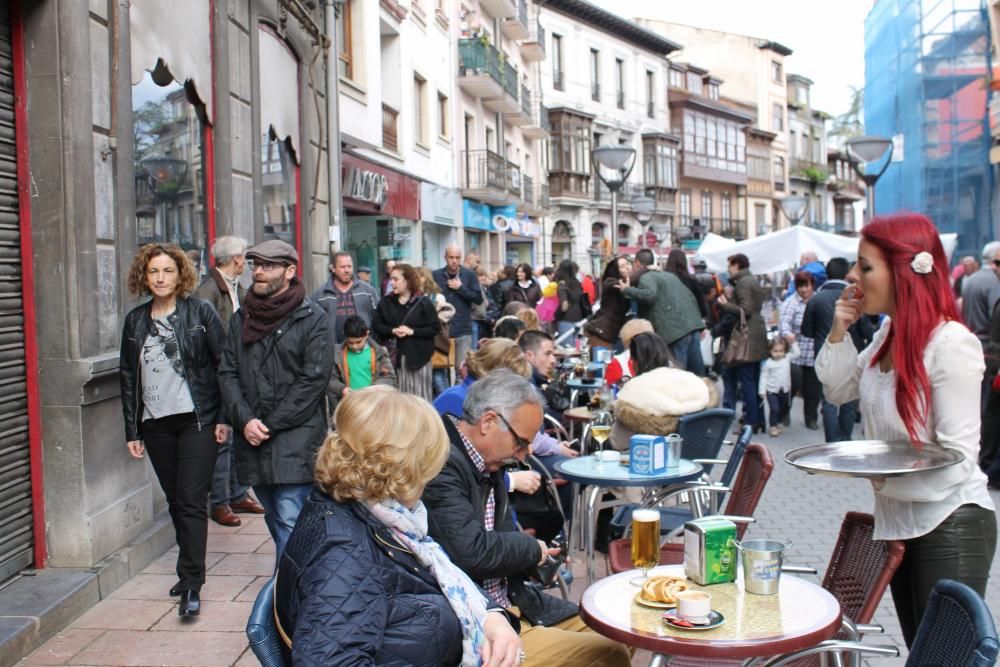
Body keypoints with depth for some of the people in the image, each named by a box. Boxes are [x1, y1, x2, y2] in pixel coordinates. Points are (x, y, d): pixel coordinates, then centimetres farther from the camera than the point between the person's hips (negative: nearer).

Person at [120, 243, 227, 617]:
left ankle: (191, 585, -1)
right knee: (175, 502, 13)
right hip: (156, 424, 5)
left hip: (197, 420, -4)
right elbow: (128, 376, 10)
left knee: (191, 502, -6)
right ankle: (191, 569, 27)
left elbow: (223, 364, -5)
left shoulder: (201, 313, -4)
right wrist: (132, 430, 7)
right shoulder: (135, 321, 8)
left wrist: (224, 417, -10)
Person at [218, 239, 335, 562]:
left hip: (296, 441, -6)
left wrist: (270, 425, -12)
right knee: (275, 520, 17)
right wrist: (245, 420, -8)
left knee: (290, 523, -9)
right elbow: (227, 373, 7)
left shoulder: (312, 318, -5)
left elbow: (314, 379, -11)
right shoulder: (241, 318, 12)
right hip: (252, 440, 6)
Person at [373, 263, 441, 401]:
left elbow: (435, 327, -5)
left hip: (417, 355, -3)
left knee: (419, 396, 2)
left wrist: (412, 331, -14)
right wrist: (393, 331, -12)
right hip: (393, 356, 3)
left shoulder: (423, 302, -2)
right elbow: (376, 325, 6)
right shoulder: (385, 302, 7)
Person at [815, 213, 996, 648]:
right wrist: (839, 333, 0)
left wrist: (884, 473, -30)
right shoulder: (889, 333, 4)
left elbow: (958, 456, -21)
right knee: (919, 650, 17)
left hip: (949, 525, -8)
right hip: (897, 520, 8)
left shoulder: (951, 343, -21)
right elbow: (838, 391, 13)